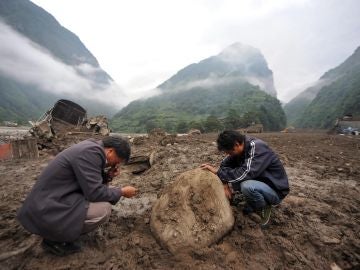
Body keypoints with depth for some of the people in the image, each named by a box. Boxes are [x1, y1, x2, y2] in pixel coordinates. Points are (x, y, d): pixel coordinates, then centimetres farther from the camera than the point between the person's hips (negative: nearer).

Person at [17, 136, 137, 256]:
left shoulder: (91, 148, 5)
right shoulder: (91, 152, -24)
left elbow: (92, 184, 14)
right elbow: (94, 193, -24)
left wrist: (108, 176, -1)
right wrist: (122, 191, -10)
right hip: (48, 211, -10)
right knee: (104, 209, -18)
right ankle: (55, 239, 2)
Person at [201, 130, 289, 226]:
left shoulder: (258, 148, -28)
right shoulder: (240, 148, -6)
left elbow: (245, 173, -37)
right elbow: (225, 164, -3)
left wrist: (217, 171, -30)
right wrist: (225, 183, -19)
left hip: (275, 190, -7)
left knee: (247, 186, -34)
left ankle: (263, 208, -3)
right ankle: (251, 206, 10)